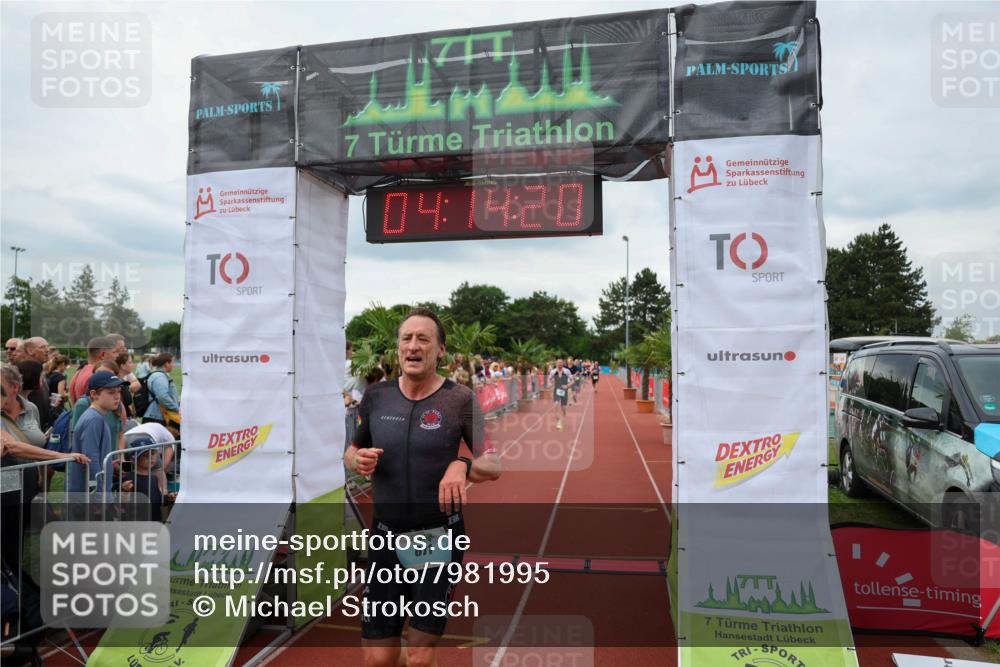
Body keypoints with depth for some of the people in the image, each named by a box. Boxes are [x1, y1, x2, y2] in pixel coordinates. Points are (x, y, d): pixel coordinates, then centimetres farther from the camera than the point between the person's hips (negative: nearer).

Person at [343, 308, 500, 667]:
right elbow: (351, 451, 15)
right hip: (386, 535, 3)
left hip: (440, 537, -2)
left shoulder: (460, 399, -9)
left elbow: (494, 466, -8)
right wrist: (358, 460, -9)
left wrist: (462, 466, -30)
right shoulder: (376, 395, 0)